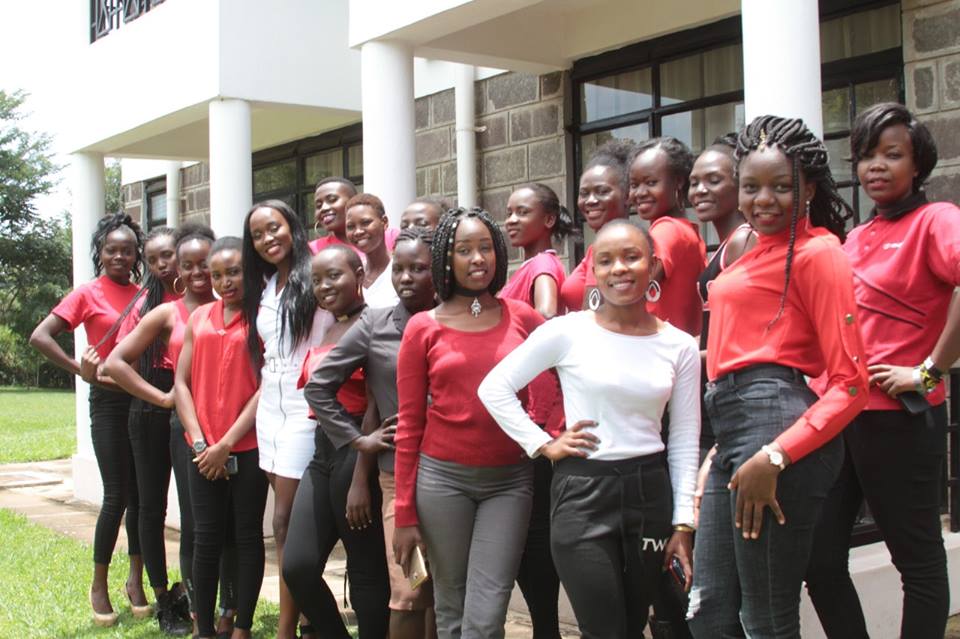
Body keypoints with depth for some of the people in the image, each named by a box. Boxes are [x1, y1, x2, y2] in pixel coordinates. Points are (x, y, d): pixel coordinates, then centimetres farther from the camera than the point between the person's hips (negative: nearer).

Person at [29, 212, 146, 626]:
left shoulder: (145, 295, 8)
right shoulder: (88, 294, -3)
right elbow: (39, 337, -10)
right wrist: (82, 371, -13)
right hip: (109, 401, -4)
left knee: (141, 494, 8)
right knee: (116, 496, -4)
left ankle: (136, 580, 21)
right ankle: (99, 587, 12)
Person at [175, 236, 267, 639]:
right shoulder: (199, 318, 10)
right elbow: (181, 383, 8)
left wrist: (227, 443, -11)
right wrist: (200, 442, -3)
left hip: (248, 447, -3)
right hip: (204, 451, 4)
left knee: (247, 535, 6)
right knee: (207, 538, 6)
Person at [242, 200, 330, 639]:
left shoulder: (314, 278, -7)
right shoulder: (262, 289, 15)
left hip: (304, 406, -7)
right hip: (270, 406, 7)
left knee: (286, 521, -5)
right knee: (289, 521, 8)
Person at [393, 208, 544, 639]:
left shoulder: (522, 318, 3)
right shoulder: (423, 328, 1)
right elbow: (409, 427, 3)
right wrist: (404, 515, 1)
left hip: (510, 480, 0)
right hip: (443, 478, 0)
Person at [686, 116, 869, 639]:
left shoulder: (817, 252, -5)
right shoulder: (753, 249, 19)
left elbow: (850, 384, -10)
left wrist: (774, 458, -19)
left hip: (775, 423, -9)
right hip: (730, 433, 9)